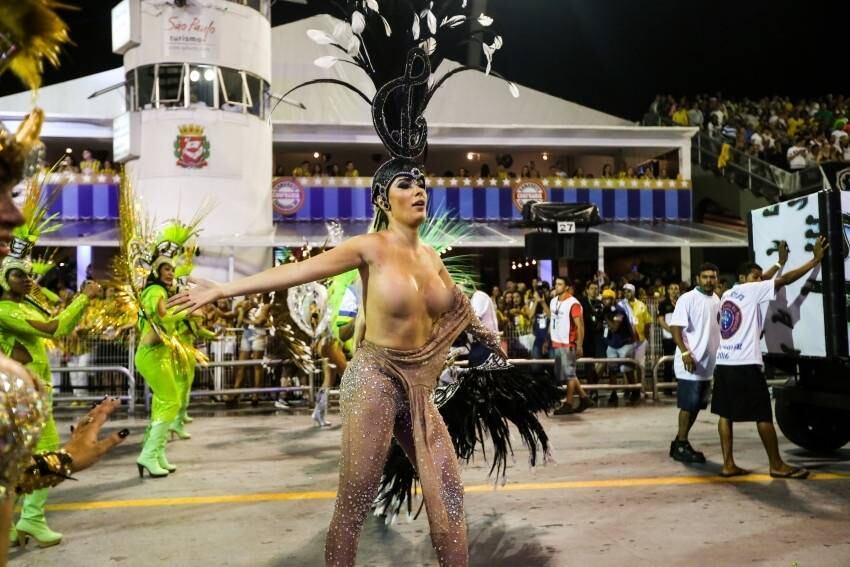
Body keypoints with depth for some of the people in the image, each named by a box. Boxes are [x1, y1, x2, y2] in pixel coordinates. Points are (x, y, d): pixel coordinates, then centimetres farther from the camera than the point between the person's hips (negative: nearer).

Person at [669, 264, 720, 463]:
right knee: (688, 405, -3)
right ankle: (681, 445, 7)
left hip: (708, 364, 8)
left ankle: (680, 443, 22)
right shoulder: (687, 299, -12)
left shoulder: (717, 300, 11)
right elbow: (675, 327, -17)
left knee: (697, 406, 12)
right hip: (691, 362, -8)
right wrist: (685, 352, -27)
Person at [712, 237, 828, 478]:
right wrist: (815, 260, -2)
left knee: (725, 414, 7)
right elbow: (784, 279, -7)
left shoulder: (727, 294, 20)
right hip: (745, 364, -8)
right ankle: (777, 465, 9)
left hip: (723, 362, 8)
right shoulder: (751, 290, -2)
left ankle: (728, 464, 7)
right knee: (763, 414, 1)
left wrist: (779, 262, 44)